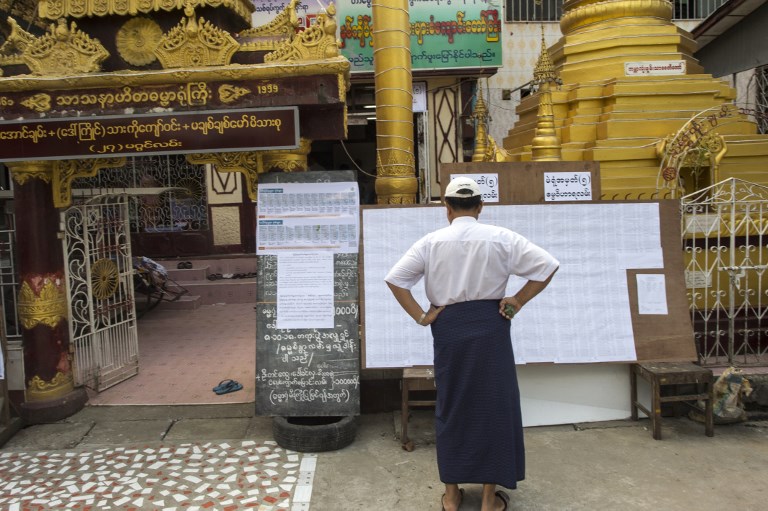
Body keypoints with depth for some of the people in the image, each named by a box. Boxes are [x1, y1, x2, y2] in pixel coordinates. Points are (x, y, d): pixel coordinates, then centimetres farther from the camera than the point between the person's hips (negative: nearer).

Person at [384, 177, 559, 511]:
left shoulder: (432, 242, -1)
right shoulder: (500, 238, -3)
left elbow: (394, 278, -4)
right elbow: (547, 266, -4)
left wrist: (420, 316, 0)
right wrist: (518, 301, 0)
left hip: (448, 328, 2)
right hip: (490, 325, -1)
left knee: (451, 406, 13)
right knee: (494, 406, 9)